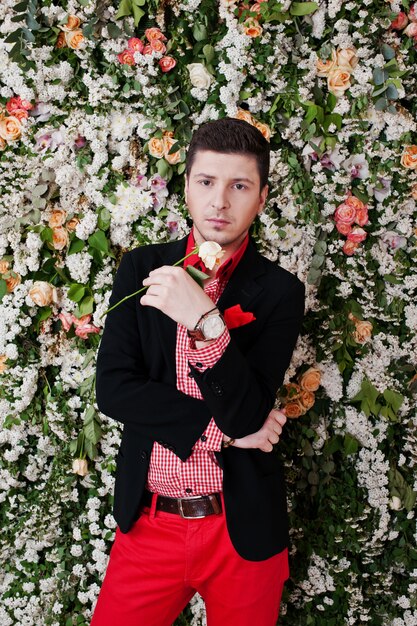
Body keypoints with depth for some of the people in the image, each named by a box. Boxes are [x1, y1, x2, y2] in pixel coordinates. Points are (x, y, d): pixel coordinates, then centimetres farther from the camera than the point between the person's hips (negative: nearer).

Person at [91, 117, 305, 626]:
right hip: (149, 522, 2)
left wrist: (204, 319, -28)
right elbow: (112, 389, -8)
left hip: (243, 527, -1)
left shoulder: (279, 291, -7)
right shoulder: (140, 269, 0)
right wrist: (221, 428, -14)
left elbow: (248, 414, -16)